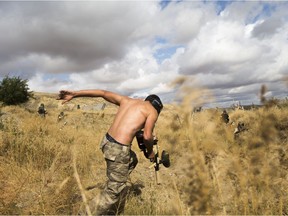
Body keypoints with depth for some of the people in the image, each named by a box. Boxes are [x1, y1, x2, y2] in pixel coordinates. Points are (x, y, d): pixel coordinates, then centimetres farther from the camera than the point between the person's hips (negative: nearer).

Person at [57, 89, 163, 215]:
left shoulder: (127, 100, 18)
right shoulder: (152, 111, 1)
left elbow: (102, 93, 14)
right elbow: (147, 136, -10)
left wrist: (74, 94, 13)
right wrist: (150, 151, 10)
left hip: (107, 141, 8)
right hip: (118, 149, -8)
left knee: (132, 160, 30)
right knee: (114, 189, 6)